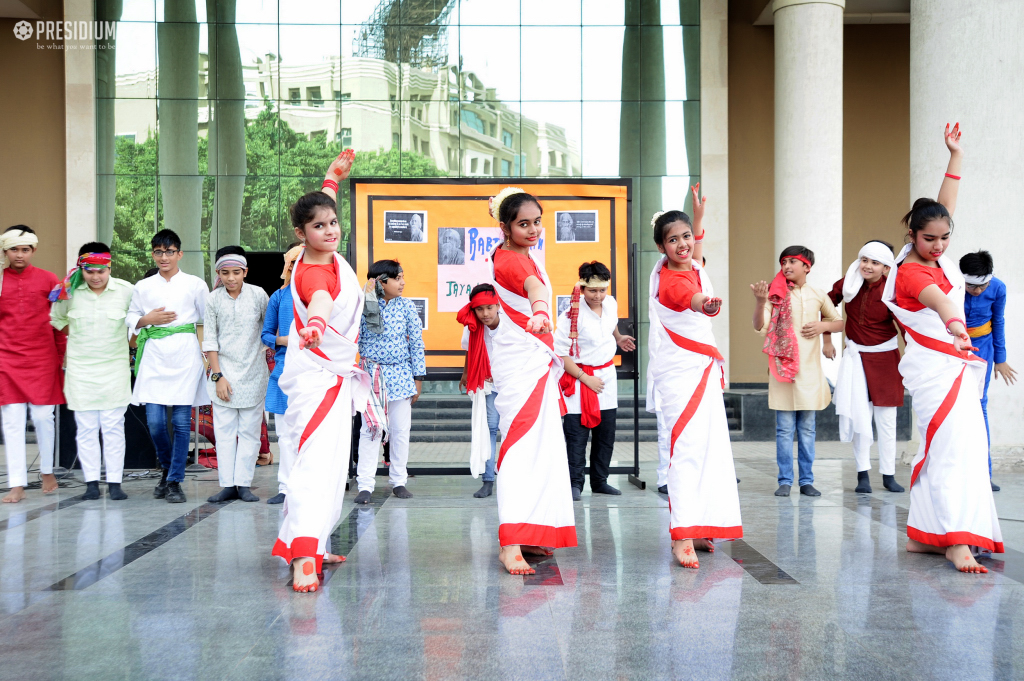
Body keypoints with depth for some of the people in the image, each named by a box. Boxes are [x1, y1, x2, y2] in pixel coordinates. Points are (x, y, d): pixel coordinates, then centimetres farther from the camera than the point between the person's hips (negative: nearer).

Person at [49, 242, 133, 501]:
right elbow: (56, 319, 15)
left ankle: (115, 482, 6)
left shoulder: (126, 290, -5)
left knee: (114, 427, 0)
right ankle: (91, 482, 10)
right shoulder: (70, 291, -1)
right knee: (86, 428, 3)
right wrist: (77, 335, 6)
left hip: (115, 368, -1)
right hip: (80, 370, 1)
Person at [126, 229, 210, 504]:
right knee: (154, 421, -4)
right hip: (154, 356, 2)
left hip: (185, 356, -2)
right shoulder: (143, 287, 13)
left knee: (181, 421, -4)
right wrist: (147, 320, -4)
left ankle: (175, 481, 5)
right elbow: (129, 319, 16)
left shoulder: (195, 284, 7)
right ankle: (167, 468, 23)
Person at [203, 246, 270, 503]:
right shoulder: (213, 300, 1)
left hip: (253, 373, 0)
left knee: (249, 431, 1)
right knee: (224, 431, 1)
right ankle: (228, 485, 6)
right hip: (224, 372, 0)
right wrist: (218, 375, -4)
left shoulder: (258, 294, 0)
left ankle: (243, 483, 7)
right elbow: (209, 341, 1)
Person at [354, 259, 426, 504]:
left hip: (400, 375, 2)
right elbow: (355, 340, -1)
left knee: (401, 430, 6)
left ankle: (398, 481, 18)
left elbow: (416, 343, 5)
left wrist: (418, 378, 3)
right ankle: (365, 484, -1)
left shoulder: (407, 307, 3)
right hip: (371, 375, -1)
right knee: (369, 429, -4)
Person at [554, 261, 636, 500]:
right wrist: (586, 379, -15)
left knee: (606, 433, 11)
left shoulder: (611, 304, -1)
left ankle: (600, 481, 22)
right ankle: (574, 483, 2)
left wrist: (618, 338, 38)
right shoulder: (572, 315, -20)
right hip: (579, 377, -6)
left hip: (607, 374, 6)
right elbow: (560, 354, -18)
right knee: (577, 434, -7)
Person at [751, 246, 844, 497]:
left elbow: (839, 322, 18)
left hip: (810, 370, 2)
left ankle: (806, 481, 15)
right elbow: (760, 327, -10)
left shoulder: (818, 296, 7)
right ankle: (785, 481, 8)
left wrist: (823, 326, -3)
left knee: (807, 429, 8)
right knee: (784, 429, 1)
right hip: (783, 368, -2)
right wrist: (760, 301, -27)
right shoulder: (777, 294, 0)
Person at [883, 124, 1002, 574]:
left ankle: (923, 536, 12)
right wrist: (954, 323, -58)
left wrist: (955, 155, 21)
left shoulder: (936, 257, 8)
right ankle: (957, 542, -20)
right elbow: (936, 297, -39)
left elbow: (945, 206, 19)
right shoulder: (910, 271, -17)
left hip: (954, 364, 9)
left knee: (938, 450, 7)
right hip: (936, 366, -9)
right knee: (953, 448, -17)